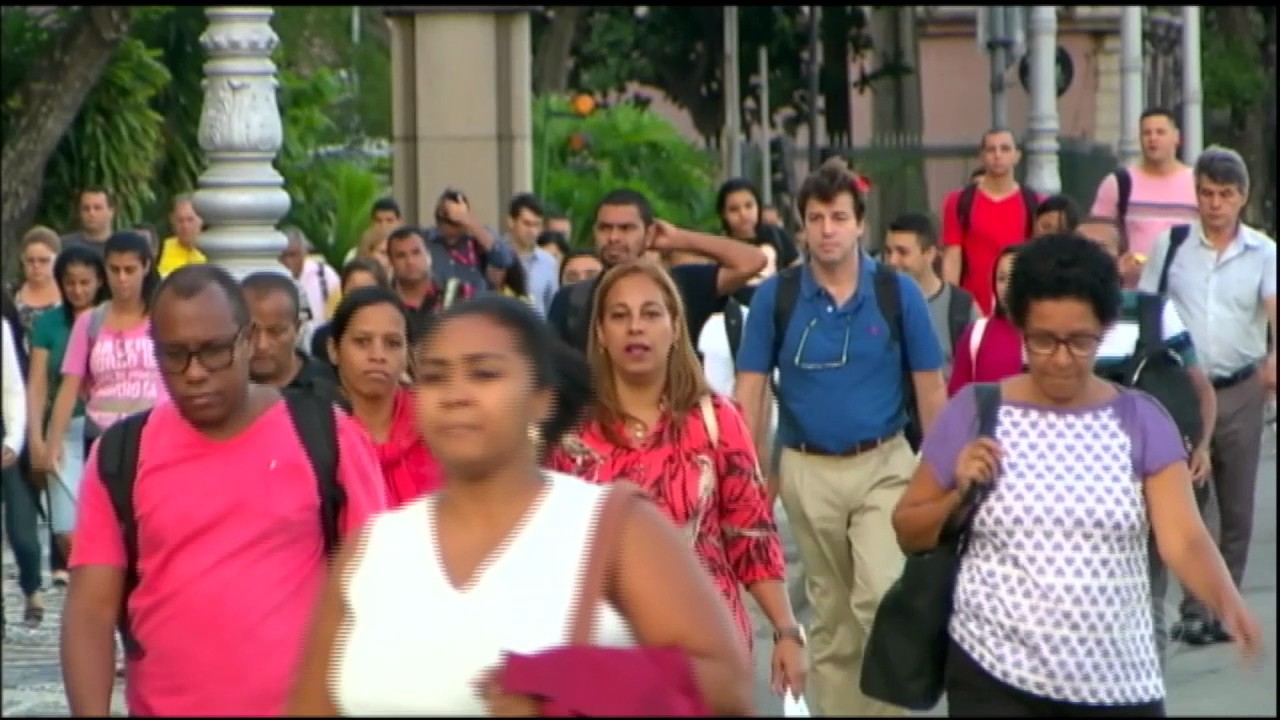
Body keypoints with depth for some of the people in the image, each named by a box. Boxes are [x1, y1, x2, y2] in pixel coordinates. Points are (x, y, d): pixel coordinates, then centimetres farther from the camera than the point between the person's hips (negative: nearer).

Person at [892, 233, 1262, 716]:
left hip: (1118, 681, 1)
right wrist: (959, 495, -12)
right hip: (995, 675, -1)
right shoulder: (974, 413, -1)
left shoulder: (1141, 422, 0)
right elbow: (908, 533, 7)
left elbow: (1183, 538, -11)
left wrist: (1228, 603, -31)